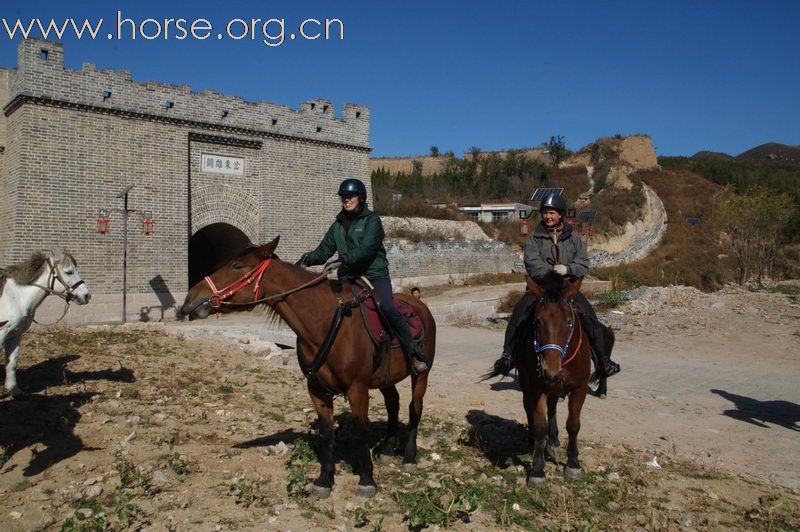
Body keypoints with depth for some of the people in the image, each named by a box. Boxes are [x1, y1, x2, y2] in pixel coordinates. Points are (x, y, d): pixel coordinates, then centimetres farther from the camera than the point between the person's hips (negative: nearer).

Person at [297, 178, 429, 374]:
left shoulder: (372, 220, -3)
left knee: (388, 309, -25)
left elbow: (367, 248, -18)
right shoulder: (338, 225, 15)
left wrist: (345, 258, -30)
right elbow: (324, 250, 10)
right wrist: (309, 258, -10)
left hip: (375, 275, -6)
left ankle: (415, 355, -15)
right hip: (348, 278, 6)